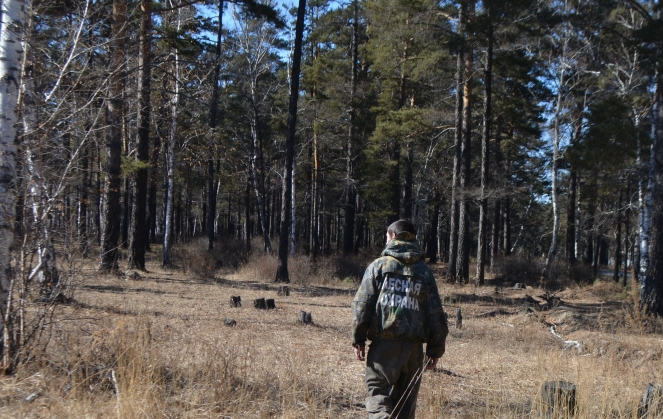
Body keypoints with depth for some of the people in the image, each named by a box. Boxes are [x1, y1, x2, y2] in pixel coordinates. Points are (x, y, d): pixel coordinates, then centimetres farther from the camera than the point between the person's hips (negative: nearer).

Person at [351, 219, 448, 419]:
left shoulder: (378, 265, 1)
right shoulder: (424, 271, 9)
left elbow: (362, 305, -4)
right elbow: (435, 313, 7)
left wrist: (358, 339, 3)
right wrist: (435, 350, 12)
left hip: (384, 343, -3)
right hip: (413, 346, 3)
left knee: (377, 390, 2)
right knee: (405, 400, 12)